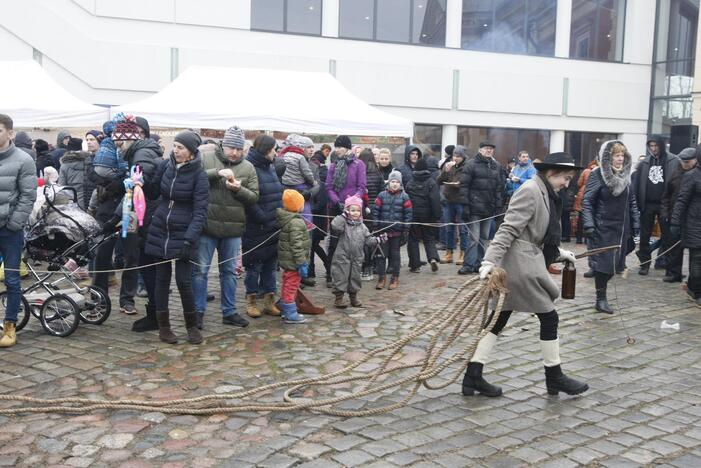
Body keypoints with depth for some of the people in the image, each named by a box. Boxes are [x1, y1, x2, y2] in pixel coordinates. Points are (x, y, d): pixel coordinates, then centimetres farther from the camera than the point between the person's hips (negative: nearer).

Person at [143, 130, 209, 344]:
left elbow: (200, 211, -15)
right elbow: (154, 191, 16)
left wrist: (189, 239, -25)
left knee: (184, 281, -4)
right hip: (160, 230, 4)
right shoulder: (166, 166, 2)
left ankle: (192, 325, 16)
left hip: (183, 234, -4)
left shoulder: (199, 175, -11)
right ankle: (163, 326, 21)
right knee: (162, 278, 9)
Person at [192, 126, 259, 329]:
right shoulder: (205, 158, -2)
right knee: (200, 270, 5)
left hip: (233, 229, 3)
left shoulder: (248, 168, 6)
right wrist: (217, 172, -25)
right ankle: (198, 311, 17)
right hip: (207, 226, -3)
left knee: (229, 271, 13)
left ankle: (229, 312, 25)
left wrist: (239, 189, -15)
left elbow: (254, 197, 4)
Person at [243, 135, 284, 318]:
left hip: (274, 227, 8)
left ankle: (269, 301, 21)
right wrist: (264, 218, -19)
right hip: (257, 229, -8)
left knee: (271, 265, 12)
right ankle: (251, 302, 16)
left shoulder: (271, 168, 13)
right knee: (254, 266, 4)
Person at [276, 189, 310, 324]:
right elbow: (297, 245, -24)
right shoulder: (296, 222, -21)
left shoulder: (285, 219, 10)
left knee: (287, 286, 17)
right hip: (293, 262, -10)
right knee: (291, 287, -3)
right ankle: (290, 314, 4)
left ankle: (286, 311, 27)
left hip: (287, 261, 10)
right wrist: (302, 263, -21)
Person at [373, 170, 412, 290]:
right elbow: (375, 211, 2)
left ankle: (395, 279, 16)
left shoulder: (404, 197, 0)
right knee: (382, 254, 5)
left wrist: (405, 229, -5)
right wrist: (375, 227, -2)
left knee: (395, 255, 7)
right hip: (383, 230, 1)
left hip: (397, 231, -1)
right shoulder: (382, 195, 2)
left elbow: (408, 213, -1)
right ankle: (381, 278, 14)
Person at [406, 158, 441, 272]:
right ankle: (433, 258, -10)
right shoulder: (431, 182, -6)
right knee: (429, 238, 12)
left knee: (413, 239, 8)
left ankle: (415, 265, 7)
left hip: (413, 215, 1)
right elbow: (435, 200, -11)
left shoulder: (410, 183, 0)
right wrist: (437, 216, -9)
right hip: (427, 215, 0)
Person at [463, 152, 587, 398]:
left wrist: (558, 252, 26)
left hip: (513, 266, 10)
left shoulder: (544, 193, 15)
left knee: (498, 319, 8)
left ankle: (473, 377, 11)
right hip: (522, 265, -10)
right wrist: (490, 260, -28)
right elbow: (508, 229, -23)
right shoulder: (530, 191, -15)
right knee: (549, 318, 3)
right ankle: (554, 378, 19)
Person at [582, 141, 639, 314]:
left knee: (615, 262, 8)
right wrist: (588, 224, -19)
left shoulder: (625, 175, 8)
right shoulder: (597, 174, -9)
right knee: (603, 263, -3)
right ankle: (601, 299, 7)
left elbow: (632, 202, 14)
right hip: (603, 228, -6)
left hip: (622, 228, 6)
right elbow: (587, 202, -11)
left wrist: (635, 224, 11)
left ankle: (602, 288, 28)